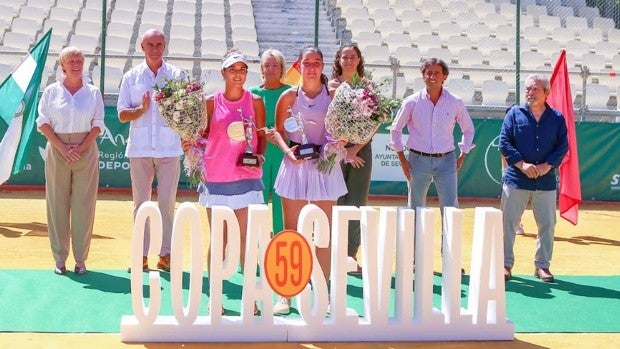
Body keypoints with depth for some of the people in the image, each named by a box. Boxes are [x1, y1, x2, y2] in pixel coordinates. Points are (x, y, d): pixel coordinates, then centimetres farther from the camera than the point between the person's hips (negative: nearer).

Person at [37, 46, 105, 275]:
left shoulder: (93, 93, 8)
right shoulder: (51, 91, 7)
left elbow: (98, 125, 4)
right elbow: (43, 123, 2)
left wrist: (81, 148, -10)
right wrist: (62, 148, -10)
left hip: (86, 151, 0)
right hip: (57, 151, 0)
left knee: (84, 204, -1)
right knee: (57, 203, 0)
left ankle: (81, 258, 5)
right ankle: (60, 258, 7)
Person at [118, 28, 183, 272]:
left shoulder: (177, 75, 8)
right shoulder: (131, 77, 10)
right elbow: (122, 114, 7)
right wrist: (142, 109, -12)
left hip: (169, 148, -1)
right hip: (140, 148, 1)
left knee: (167, 202, 0)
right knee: (141, 202, 3)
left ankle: (166, 254, 6)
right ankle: (141, 255, 9)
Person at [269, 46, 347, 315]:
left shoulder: (333, 95, 3)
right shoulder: (289, 96, 3)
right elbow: (278, 130, 5)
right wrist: (287, 151, -11)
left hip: (325, 166, 0)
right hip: (295, 165, 0)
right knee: (291, 231, 3)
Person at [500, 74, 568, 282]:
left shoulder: (557, 118, 6)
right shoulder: (515, 114, 3)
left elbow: (563, 146, 3)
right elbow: (504, 142, -2)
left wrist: (547, 165, -12)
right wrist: (522, 164, -13)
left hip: (546, 181, 1)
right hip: (516, 179, -1)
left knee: (547, 224, 6)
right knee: (508, 223, 0)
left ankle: (542, 265, 19)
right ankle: (505, 264, 10)